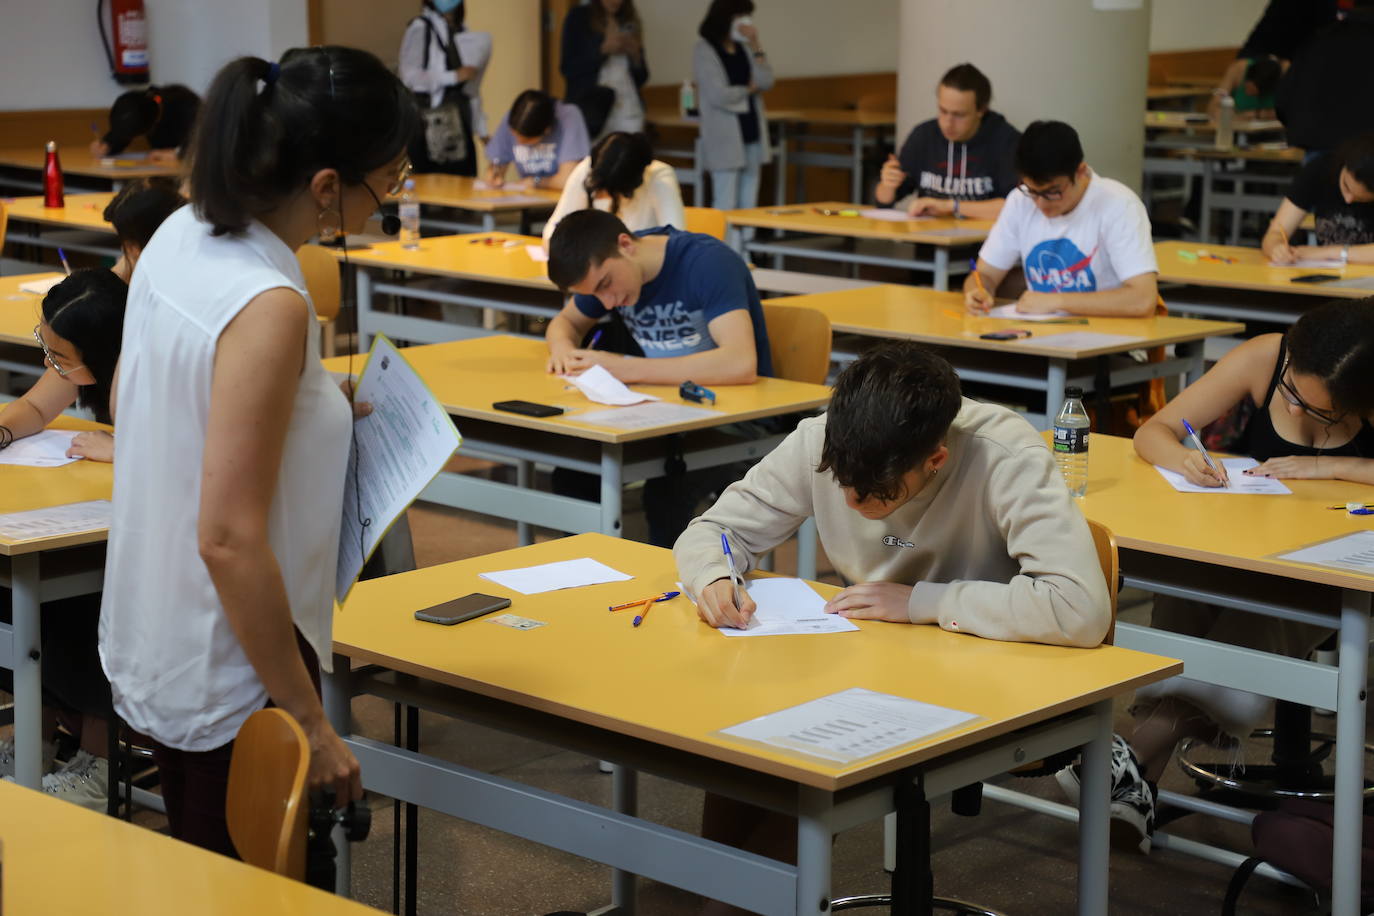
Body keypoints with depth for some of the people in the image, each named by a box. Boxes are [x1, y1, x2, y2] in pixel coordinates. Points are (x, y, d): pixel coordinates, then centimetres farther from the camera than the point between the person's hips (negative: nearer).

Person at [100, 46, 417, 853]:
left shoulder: (182, 235, -2)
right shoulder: (268, 308, -26)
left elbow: (131, 406, 14)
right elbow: (230, 540, -26)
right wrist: (310, 725, -19)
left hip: (152, 649, 8)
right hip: (228, 679, -8)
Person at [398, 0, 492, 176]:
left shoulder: (462, 33, 14)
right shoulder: (420, 28, -3)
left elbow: (472, 89, 15)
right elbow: (409, 76, -13)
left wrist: (481, 129, 11)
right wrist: (455, 76, -14)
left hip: (459, 121, 6)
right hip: (429, 122, -6)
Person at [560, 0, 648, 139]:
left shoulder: (630, 24, 14)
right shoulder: (578, 17, 4)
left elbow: (641, 78, 15)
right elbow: (567, 68, -3)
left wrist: (636, 55, -4)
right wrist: (604, 50, -11)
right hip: (590, 111, -3)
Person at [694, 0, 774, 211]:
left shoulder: (743, 49, 12)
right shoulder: (704, 51, -7)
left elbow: (765, 82, -1)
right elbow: (718, 96, -16)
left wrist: (755, 46, -7)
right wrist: (748, 90, 0)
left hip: (752, 135, 7)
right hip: (725, 138, -7)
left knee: (748, 206, 7)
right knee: (726, 206, -8)